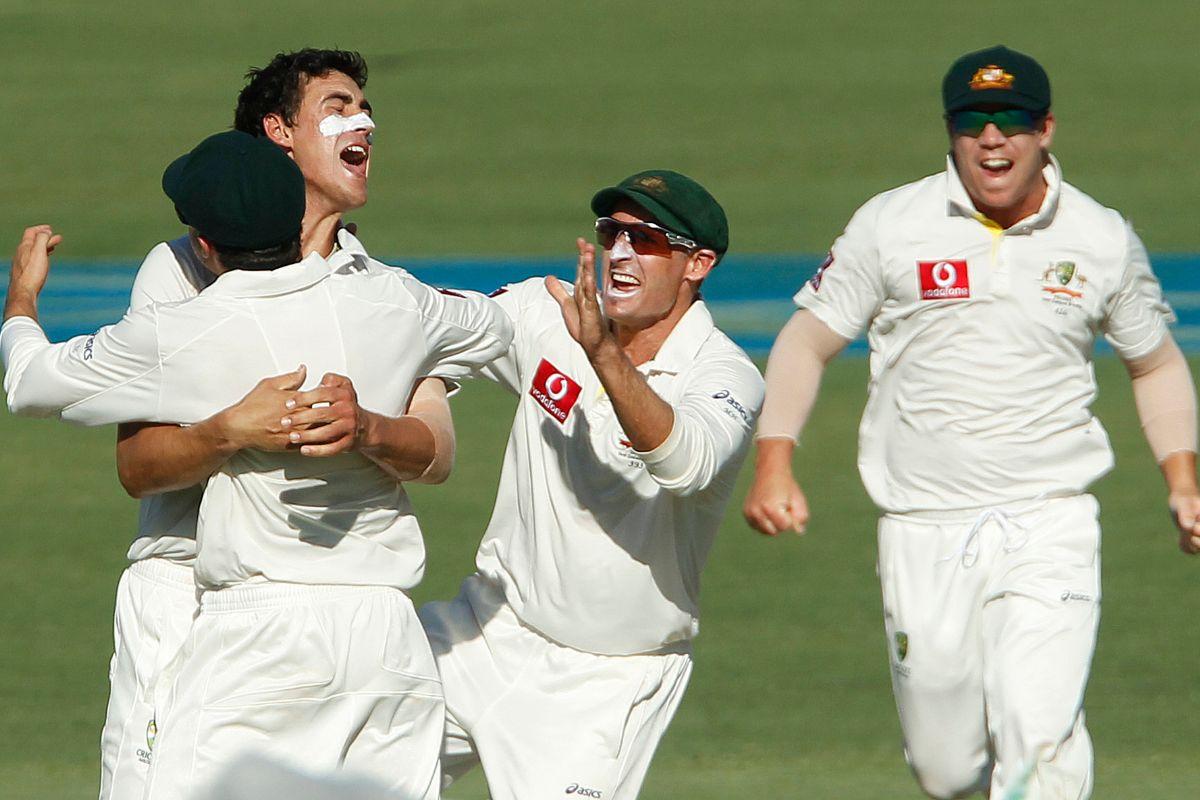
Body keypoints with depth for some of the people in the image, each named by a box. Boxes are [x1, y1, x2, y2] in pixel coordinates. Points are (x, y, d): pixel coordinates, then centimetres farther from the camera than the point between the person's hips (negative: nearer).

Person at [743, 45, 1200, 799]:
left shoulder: (1103, 241, 2)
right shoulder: (891, 225, -1)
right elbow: (808, 341, 3)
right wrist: (775, 465, -11)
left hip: (1050, 529, -1)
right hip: (925, 534, 1)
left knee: (1039, 738, -20)